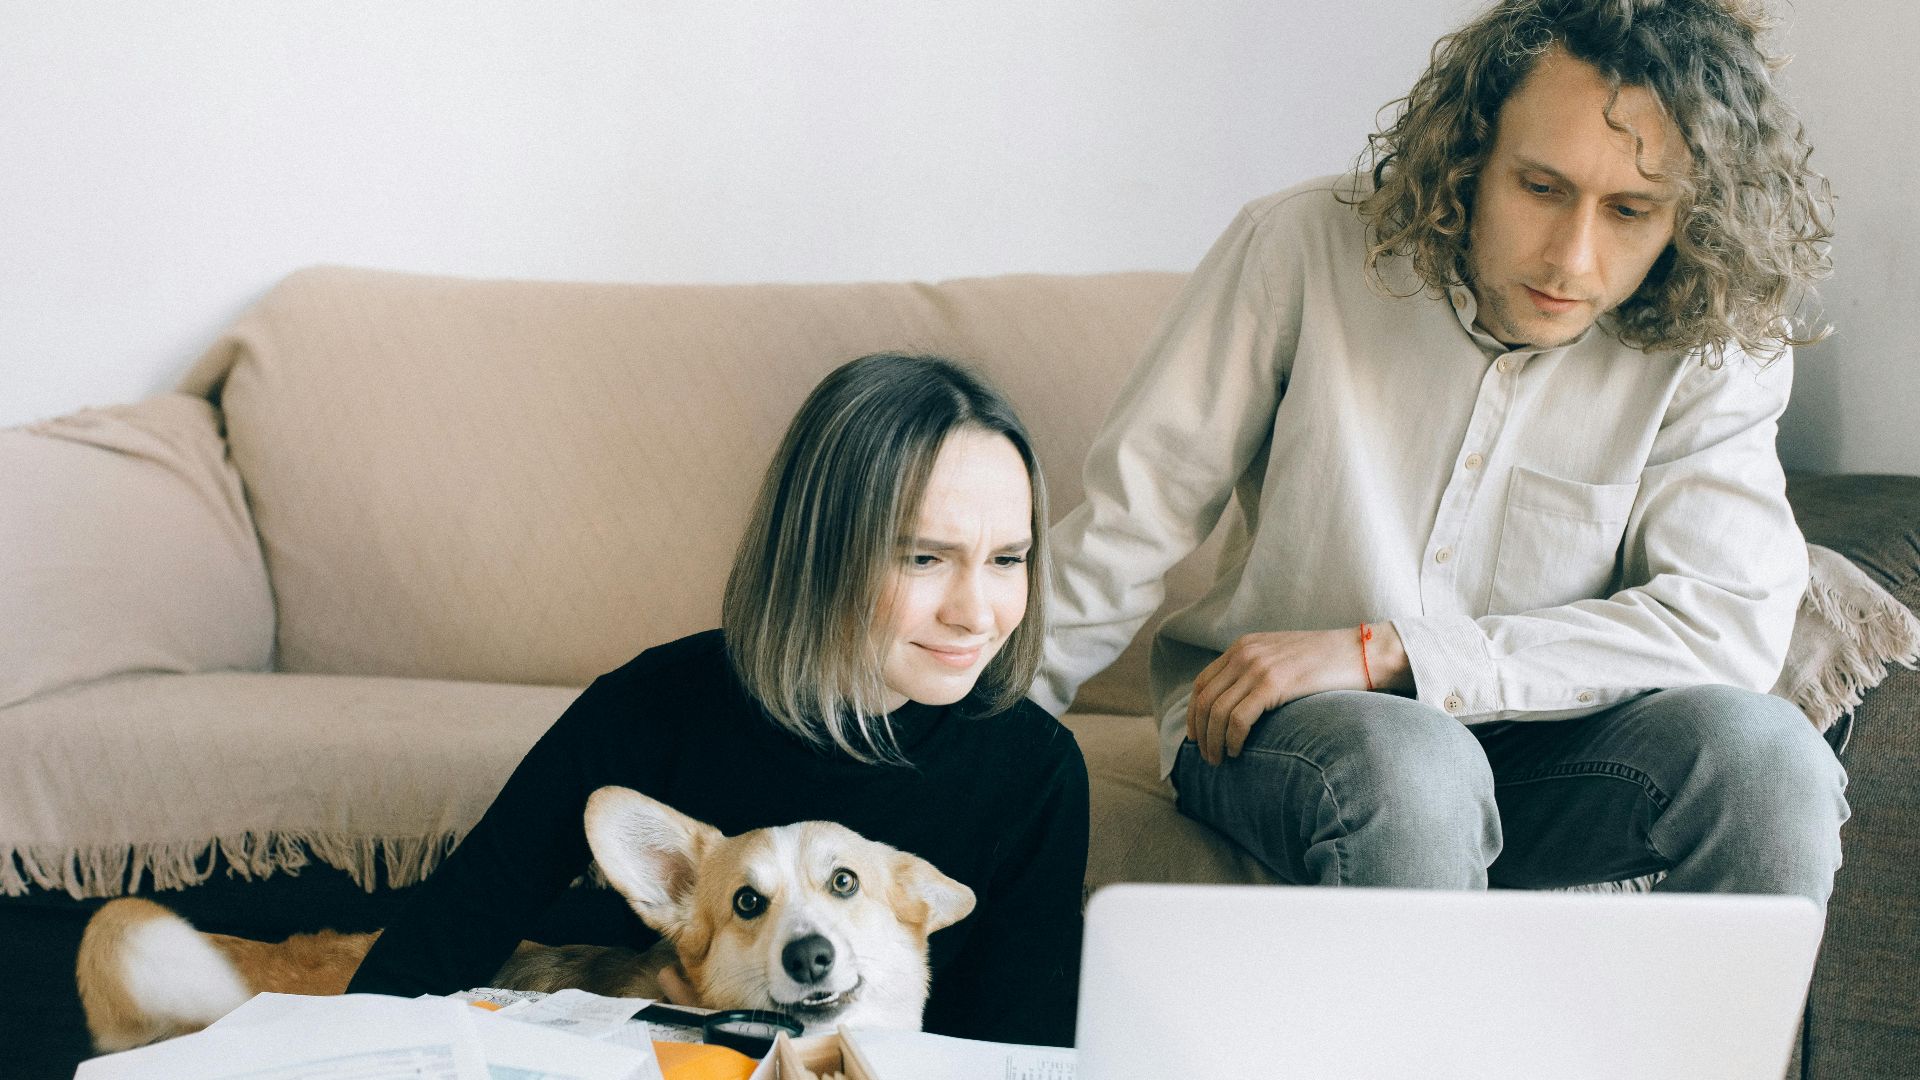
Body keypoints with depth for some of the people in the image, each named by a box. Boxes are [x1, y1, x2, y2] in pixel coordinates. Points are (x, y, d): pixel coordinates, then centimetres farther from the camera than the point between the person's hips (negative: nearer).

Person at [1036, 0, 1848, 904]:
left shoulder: (1715, 351, -10)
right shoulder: (1305, 247, -13)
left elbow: (1736, 620, -20)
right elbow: (1133, 516, -5)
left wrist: (1383, 651, -25)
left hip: (1532, 740, 2)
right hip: (1274, 727, -2)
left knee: (1769, 754, -26)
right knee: (1406, 771, -36)